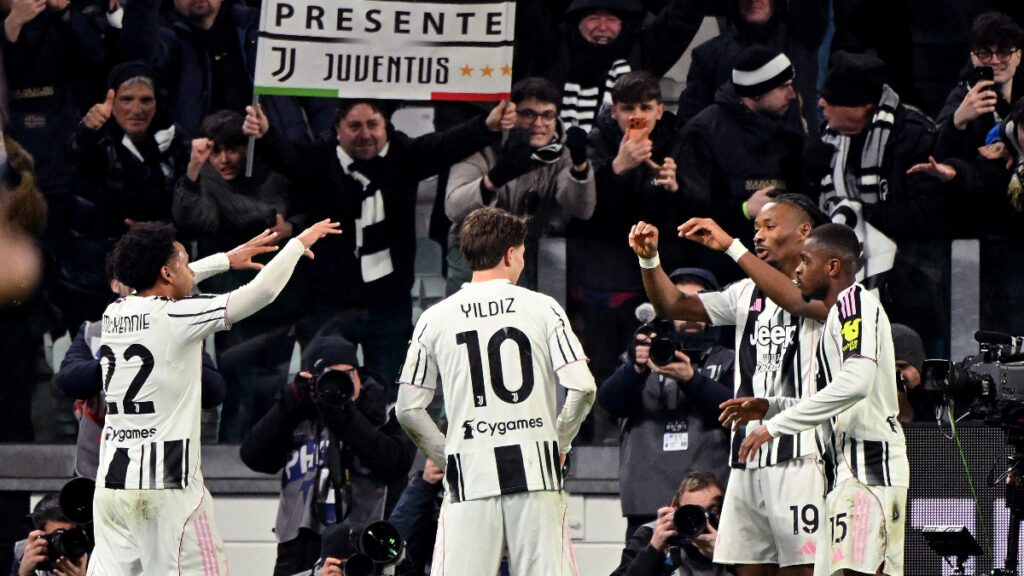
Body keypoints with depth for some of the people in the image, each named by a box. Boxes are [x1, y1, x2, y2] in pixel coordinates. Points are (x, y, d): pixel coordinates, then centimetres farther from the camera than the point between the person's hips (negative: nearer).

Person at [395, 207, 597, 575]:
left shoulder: (436, 319, 5)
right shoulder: (542, 308, 2)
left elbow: (409, 410, 4)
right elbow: (582, 388, -5)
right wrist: (559, 443, 9)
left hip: (470, 475, 0)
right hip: (535, 472, 0)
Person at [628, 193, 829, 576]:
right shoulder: (747, 294, 20)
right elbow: (673, 305, 18)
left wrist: (731, 247, -30)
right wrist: (649, 259, -1)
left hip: (800, 455, -7)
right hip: (748, 458, 7)